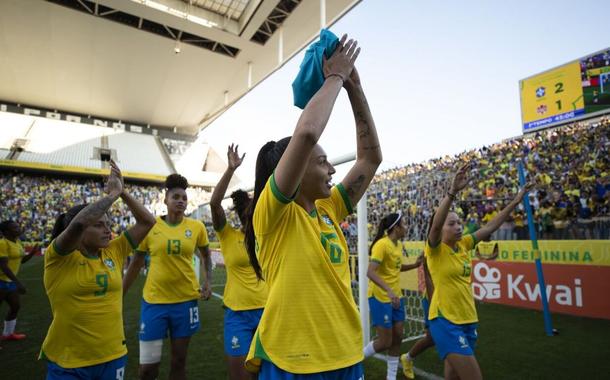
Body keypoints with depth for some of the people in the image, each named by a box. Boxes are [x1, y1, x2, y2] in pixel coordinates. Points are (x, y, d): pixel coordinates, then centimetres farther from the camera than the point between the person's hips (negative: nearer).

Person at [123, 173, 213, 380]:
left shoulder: (197, 227, -3)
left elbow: (205, 255, 13)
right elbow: (136, 264, 6)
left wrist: (208, 281, -1)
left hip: (186, 300, 1)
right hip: (154, 300, 0)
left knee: (179, 361, 15)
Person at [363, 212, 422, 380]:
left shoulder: (399, 244, 6)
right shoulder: (382, 244, -21)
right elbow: (370, 272, -29)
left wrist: (415, 265, 8)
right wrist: (388, 290, -39)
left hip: (396, 297, 8)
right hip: (380, 298, -8)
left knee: (398, 337, 10)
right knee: (385, 342, -2)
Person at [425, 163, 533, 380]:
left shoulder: (463, 244, 6)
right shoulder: (435, 250, -12)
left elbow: (490, 227, 12)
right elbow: (436, 224, -32)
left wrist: (516, 201, 12)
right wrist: (453, 191, -42)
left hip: (468, 320, 7)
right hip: (445, 322, -7)